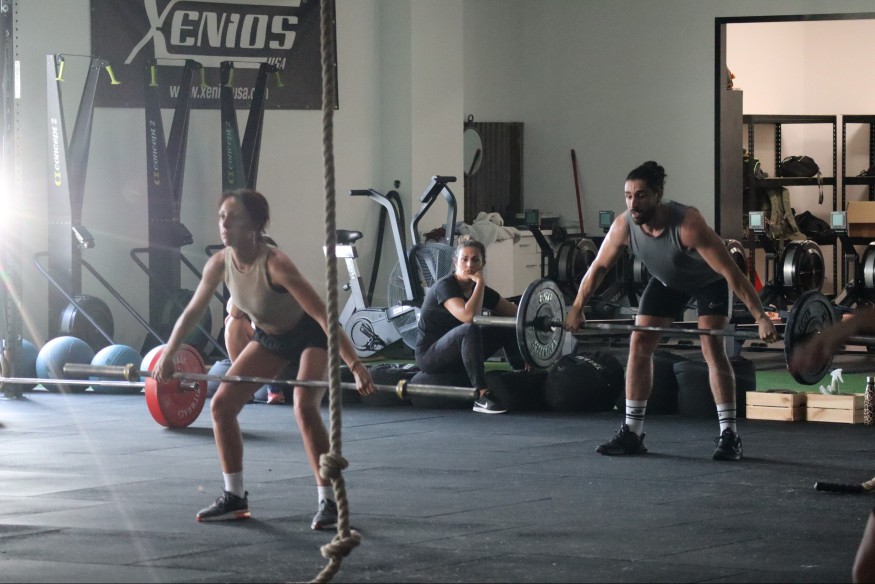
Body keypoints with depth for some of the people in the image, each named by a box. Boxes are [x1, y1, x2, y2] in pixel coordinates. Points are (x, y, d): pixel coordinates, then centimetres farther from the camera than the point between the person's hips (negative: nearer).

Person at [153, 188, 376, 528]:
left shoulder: (275, 264, -35)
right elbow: (192, 311, 1)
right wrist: (167, 355, 5)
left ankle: (329, 502, -18)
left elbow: (322, 315, -38)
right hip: (269, 337, 7)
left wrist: (355, 365, -45)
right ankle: (235, 498, 10)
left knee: (304, 408, -28)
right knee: (222, 404, -2)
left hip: (310, 335, -7)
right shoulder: (219, 264, -16)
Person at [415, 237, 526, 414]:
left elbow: (515, 312, 9)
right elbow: (469, 317, -38)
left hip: (459, 355, 8)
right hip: (430, 355, -8)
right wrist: (480, 282, -27)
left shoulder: (478, 288, 1)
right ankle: (482, 397, -36)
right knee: (470, 330, -36)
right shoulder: (444, 286, -20)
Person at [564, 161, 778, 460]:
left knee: (712, 346, -19)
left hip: (709, 280, -5)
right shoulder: (623, 226, -28)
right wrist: (577, 308, -5)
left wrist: (761, 317, -45)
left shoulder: (688, 225, -42)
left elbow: (731, 271, -42)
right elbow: (598, 267, -9)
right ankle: (632, 432, 2)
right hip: (667, 281, 5)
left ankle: (729, 435, -15)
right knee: (639, 343, -4)